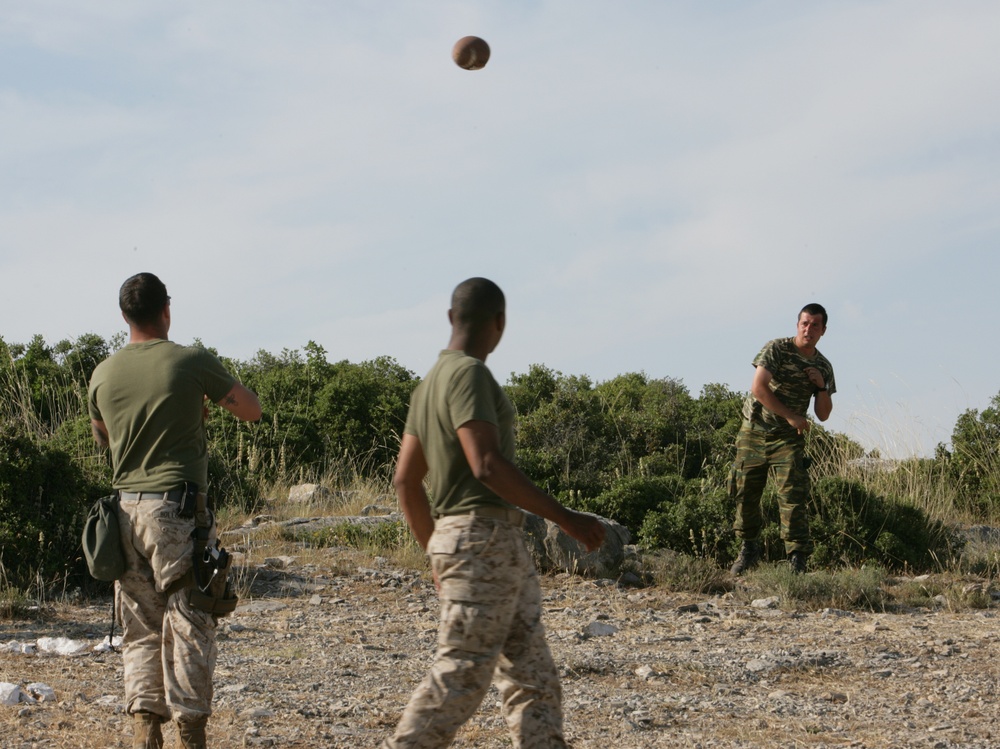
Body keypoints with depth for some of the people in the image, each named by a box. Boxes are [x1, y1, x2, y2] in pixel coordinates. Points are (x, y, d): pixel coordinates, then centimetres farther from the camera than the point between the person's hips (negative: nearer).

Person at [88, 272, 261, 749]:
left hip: (126, 509, 4)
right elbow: (251, 410, 4)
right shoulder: (192, 362, -7)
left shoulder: (103, 374, 5)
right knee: (187, 626, 1)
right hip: (177, 510, -4)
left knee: (140, 629, 10)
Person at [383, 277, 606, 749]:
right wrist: (566, 519, -18)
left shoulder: (430, 384, 17)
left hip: (499, 547, 10)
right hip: (482, 537, -10)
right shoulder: (468, 374, -12)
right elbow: (487, 467, -22)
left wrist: (436, 555, 26)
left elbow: (406, 481, 19)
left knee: (532, 674, 6)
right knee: (460, 675, -10)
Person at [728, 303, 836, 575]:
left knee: (793, 497, -13)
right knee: (745, 494, 5)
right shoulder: (776, 349, -8)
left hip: (788, 439, 1)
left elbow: (823, 415, 8)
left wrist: (822, 386, -10)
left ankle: (797, 560, -14)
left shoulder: (824, 367, 5)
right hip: (754, 432, -1)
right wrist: (791, 416, -15)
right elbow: (758, 388, -17)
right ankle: (749, 549, 25)